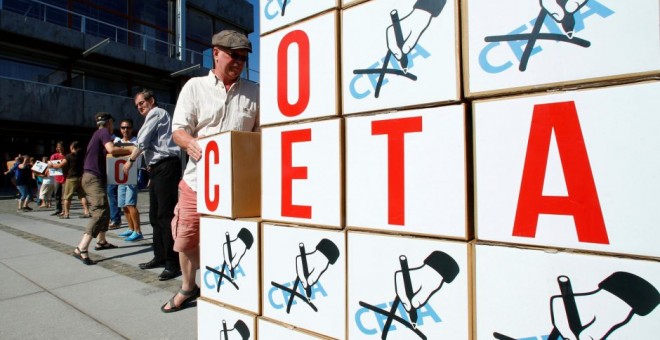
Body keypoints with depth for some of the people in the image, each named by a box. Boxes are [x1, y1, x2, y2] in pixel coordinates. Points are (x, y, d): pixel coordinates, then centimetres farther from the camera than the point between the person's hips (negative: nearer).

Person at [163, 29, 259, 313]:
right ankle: (188, 287, 39)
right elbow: (179, 129, 0)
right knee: (187, 238, 12)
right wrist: (191, 144, -21)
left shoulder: (253, 92, 9)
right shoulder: (195, 87, 6)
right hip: (199, 178, 1)